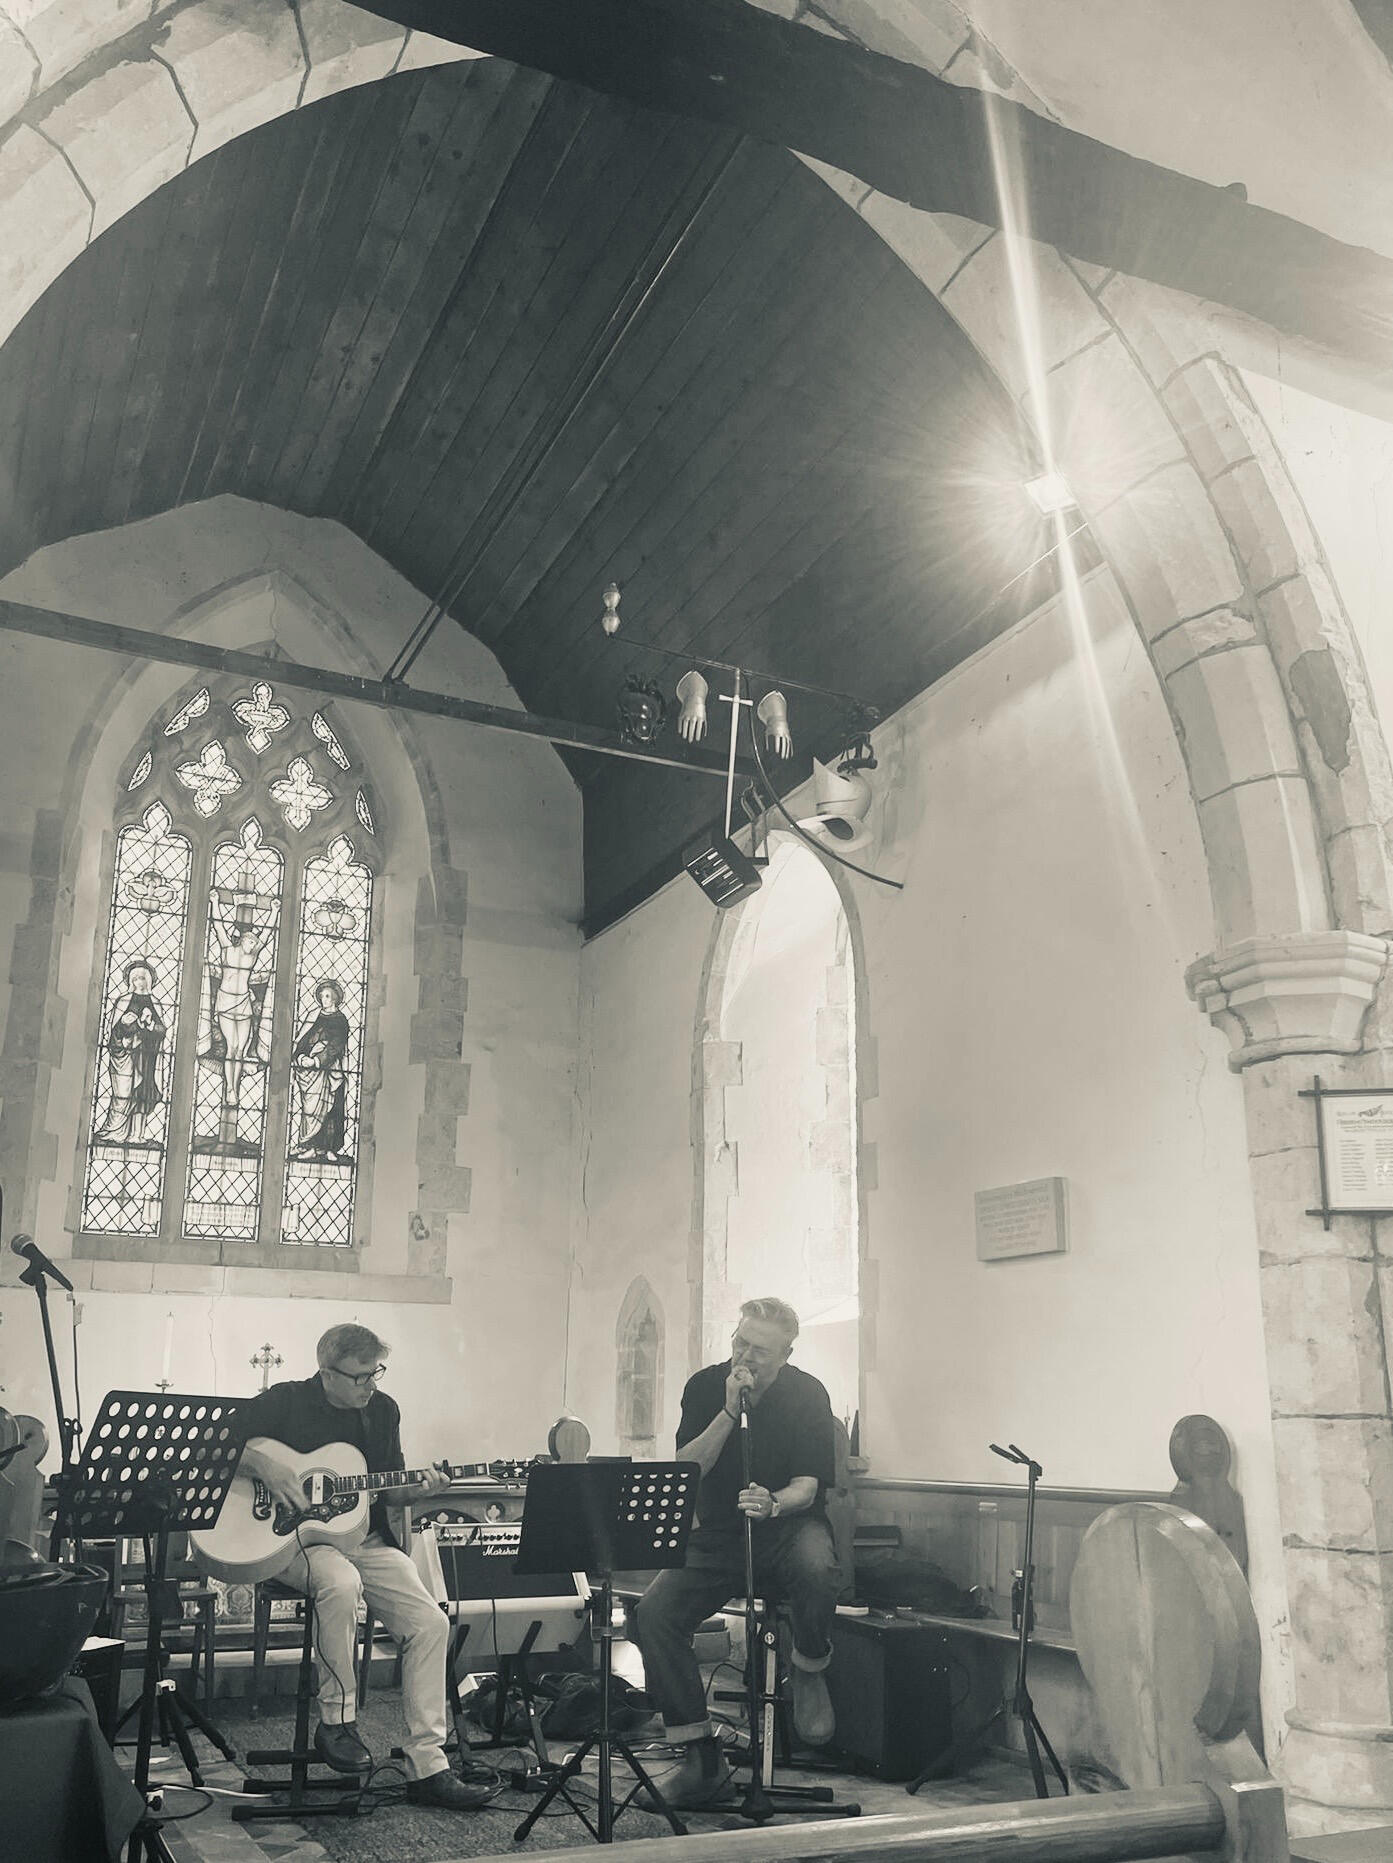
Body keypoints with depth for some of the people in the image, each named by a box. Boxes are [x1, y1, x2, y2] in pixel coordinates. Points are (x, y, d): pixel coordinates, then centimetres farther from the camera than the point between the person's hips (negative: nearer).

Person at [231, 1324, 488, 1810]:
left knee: (430, 1623, -15)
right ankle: (336, 1721, -18)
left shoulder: (383, 1411, 9)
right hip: (292, 1539, -5)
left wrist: (418, 1490, -5)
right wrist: (262, 1464, -22)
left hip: (365, 1540, 5)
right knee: (341, 1582, -39)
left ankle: (426, 1767, -7)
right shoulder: (286, 1401, -6)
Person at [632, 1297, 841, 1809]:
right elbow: (686, 1469, -10)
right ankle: (702, 1761, -8)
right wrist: (730, 1411, -21)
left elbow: (807, 1485, -12)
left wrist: (774, 1504, -34)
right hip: (717, 1535, 3)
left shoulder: (807, 1394, -7)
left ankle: (809, 1672, -5)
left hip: (789, 1524, -2)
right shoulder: (705, 1387, -1)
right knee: (652, 1615, -20)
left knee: (817, 1569, -38)